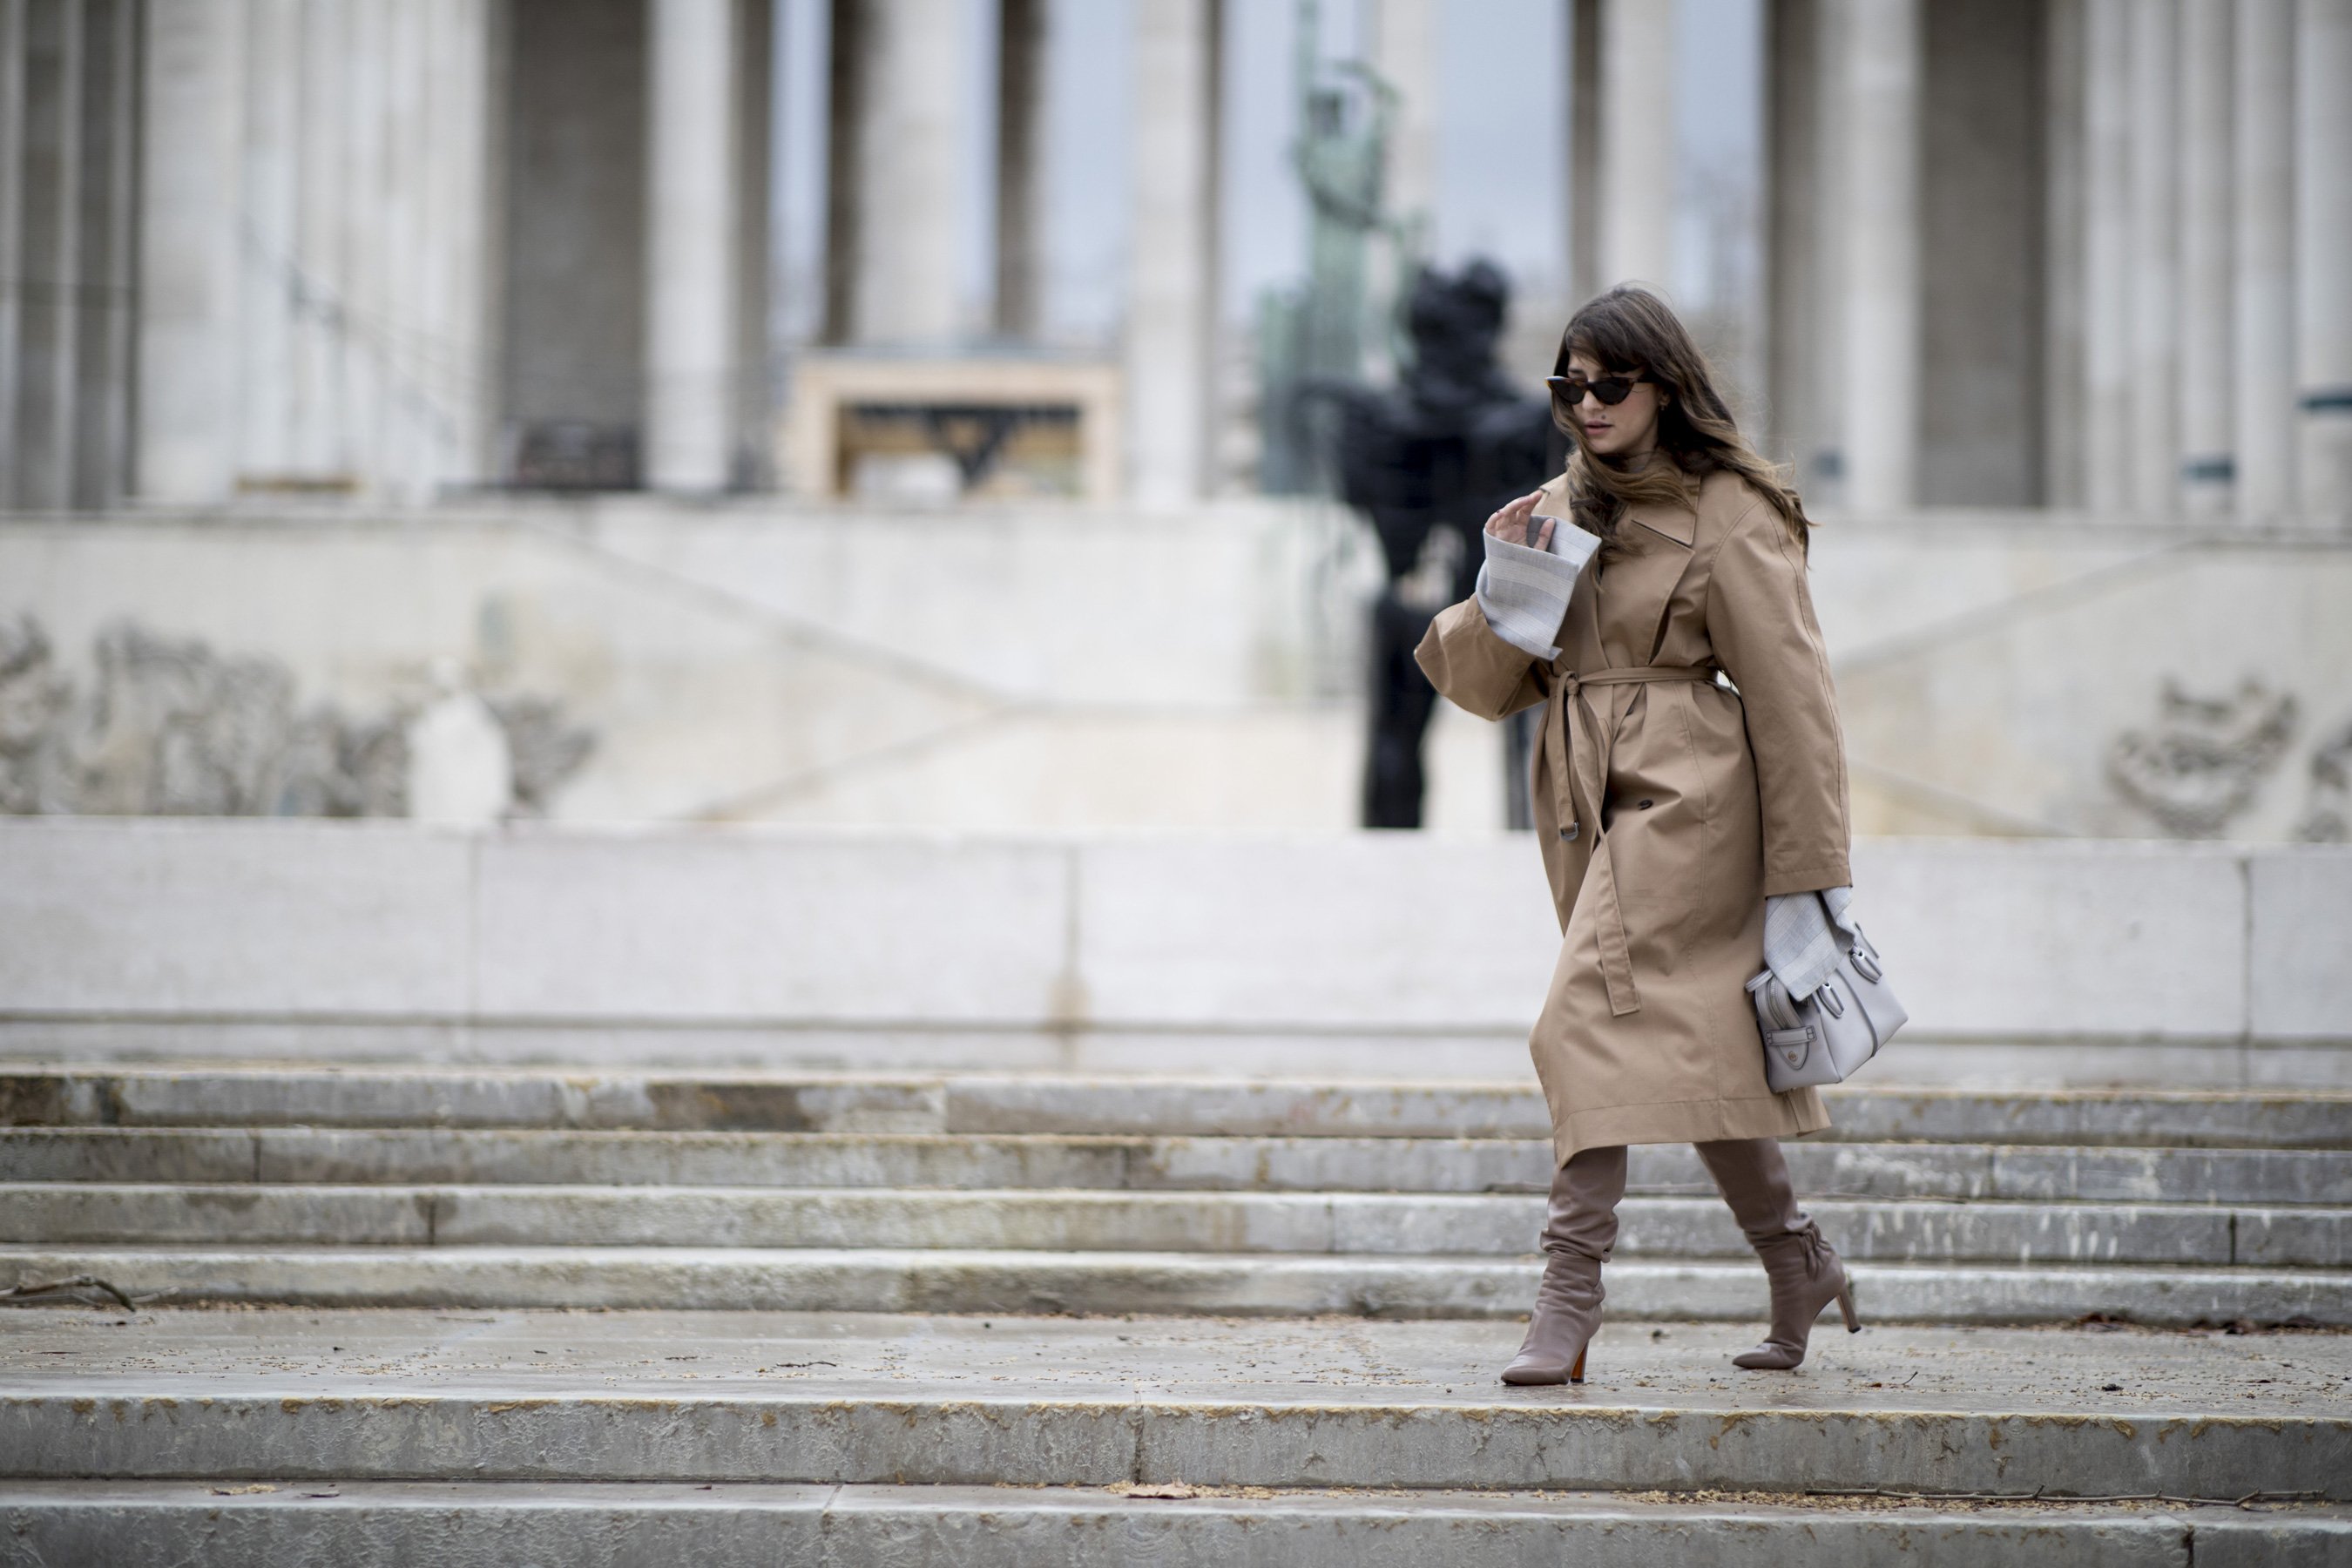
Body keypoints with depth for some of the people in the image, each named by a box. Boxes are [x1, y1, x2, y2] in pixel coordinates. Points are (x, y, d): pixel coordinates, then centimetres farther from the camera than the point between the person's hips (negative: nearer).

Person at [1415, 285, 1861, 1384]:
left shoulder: (1729, 516, -6)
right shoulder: (1552, 516, 14)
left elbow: (1789, 697, -8)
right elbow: (1485, 687, 13)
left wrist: (1806, 876, -10)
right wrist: (1508, 598, -8)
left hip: (1687, 799, -7)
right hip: (1590, 807, 7)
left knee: (1594, 1020, -19)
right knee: (1694, 1047, 12)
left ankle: (1568, 1308, -20)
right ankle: (1797, 1264, 28)